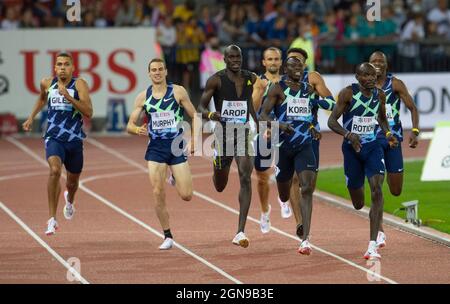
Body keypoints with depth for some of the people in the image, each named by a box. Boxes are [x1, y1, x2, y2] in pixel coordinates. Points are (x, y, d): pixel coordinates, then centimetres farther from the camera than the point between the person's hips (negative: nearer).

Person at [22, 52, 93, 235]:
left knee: (72, 181, 18)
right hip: (53, 138, 0)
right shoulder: (47, 83, 2)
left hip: (74, 140, 0)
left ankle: (69, 200, 58)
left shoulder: (79, 85, -8)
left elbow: (88, 113, -19)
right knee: (55, 170, -28)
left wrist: (69, 97, -27)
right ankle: (52, 219, -23)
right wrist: (31, 117, 22)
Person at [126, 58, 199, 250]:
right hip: (156, 148, 1)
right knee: (158, 194, -8)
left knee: (186, 195, -5)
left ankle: (177, 179, 32)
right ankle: (167, 237, 6)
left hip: (177, 146, -1)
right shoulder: (143, 97, 4)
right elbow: (130, 125, 6)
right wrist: (137, 129, -18)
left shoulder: (178, 91, -2)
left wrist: (193, 141, -5)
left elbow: (194, 116, 4)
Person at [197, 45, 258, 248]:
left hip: (244, 133, 2)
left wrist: (258, 123, 20)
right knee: (220, 187, 10)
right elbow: (200, 108, -7)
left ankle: (240, 232, -19)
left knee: (245, 179, -17)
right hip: (223, 134, -2)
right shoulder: (216, 80, -8)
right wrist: (209, 115, -29)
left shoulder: (250, 78, 4)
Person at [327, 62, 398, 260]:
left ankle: (373, 245, -22)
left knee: (377, 190, -20)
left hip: (372, 147, 2)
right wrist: (348, 134, -30)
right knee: (358, 204, 7)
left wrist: (388, 134, 1)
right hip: (352, 148, -2)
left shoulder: (380, 95, 1)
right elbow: (332, 121, -13)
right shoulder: (348, 93, -11)